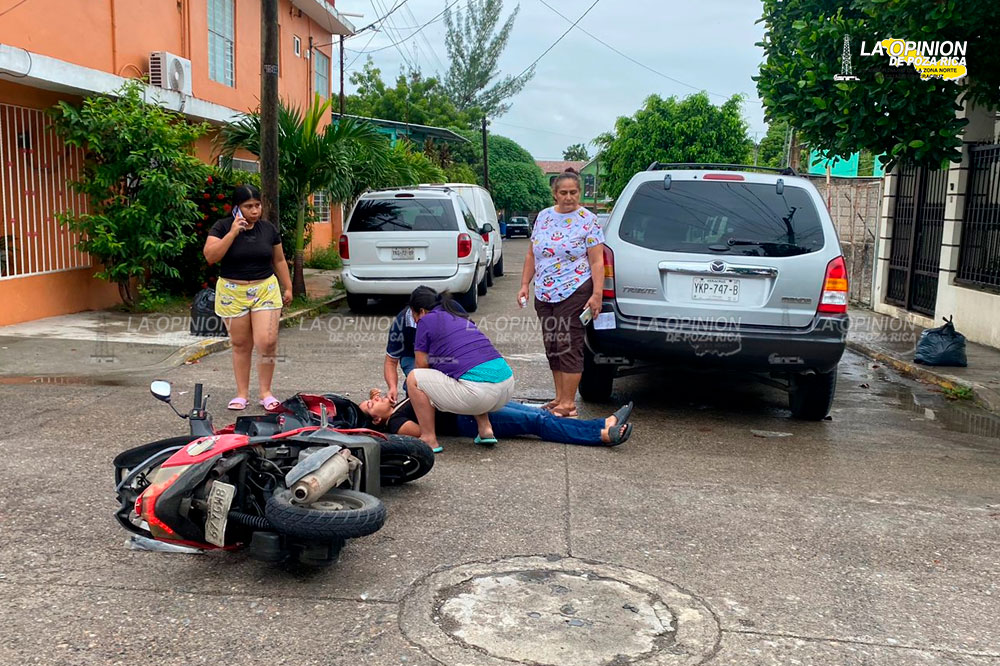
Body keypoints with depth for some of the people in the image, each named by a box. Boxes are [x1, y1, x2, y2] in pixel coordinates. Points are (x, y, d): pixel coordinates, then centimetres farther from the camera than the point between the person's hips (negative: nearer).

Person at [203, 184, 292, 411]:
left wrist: (288, 287, 14)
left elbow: (279, 260, 15)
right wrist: (233, 233, -19)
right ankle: (242, 393, 19)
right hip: (233, 293, -1)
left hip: (265, 290, 1)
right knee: (240, 345, 7)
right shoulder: (223, 227, -2)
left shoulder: (269, 229, 6)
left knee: (267, 342, -9)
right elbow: (210, 256, -15)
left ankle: (265, 392, 7)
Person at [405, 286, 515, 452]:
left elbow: (421, 365, 12)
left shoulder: (426, 321, 7)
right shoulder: (461, 318, 28)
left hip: (479, 392, -8)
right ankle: (485, 429, 26)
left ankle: (429, 439, 8)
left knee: (414, 378, 7)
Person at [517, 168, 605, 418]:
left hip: (574, 294, -6)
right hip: (544, 294, 6)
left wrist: (596, 295, -15)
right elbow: (532, 255, 16)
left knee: (569, 346, -7)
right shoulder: (543, 217, 11)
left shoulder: (588, 221, -5)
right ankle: (559, 399, 19)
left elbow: (597, 262, -8)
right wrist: (524, 284, 10)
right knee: (552, 347, 10)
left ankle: (568, 404, -1)